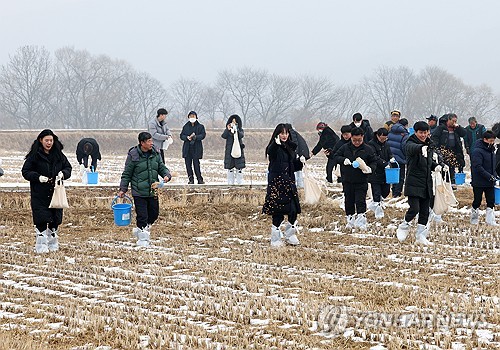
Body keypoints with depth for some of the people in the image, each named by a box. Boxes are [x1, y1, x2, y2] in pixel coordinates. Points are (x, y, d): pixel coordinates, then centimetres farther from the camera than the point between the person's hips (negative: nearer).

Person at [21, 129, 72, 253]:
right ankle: (41, 246, -2)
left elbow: (68, 167, 15)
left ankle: (53, 244, 21)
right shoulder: (34, 156, -4)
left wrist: (63, 173, -8)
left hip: (56, 193, 4)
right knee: (41, 220, -9)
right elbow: (25, 171, -2)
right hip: (39, 195, -4)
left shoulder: (59, 155, 8)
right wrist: (38, 177, -19)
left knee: (55, 220, 7)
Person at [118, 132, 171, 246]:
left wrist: (167, 175, -9)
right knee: (142, 216, -5)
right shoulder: (133, 155, -9)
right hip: (139, 192, -5)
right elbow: (127, 174, -3)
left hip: (153, 192, 5)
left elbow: (162, 167, 13)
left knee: (154, 213, 12)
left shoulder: (155, 154, 4)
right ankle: (143, 238, 8)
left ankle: (142, 229, 37)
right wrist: (123, 189, -6)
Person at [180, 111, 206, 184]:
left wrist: (195, 137, -21)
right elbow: (181, 136, 9)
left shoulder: (200, 126, 6)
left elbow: (203, 135, -4)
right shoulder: (185, 126, 14)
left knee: (196, 164, -10)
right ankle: (191, 180, 8)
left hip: (196, 148, -3)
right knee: (188, 164, 1)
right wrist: (187, 137, -12)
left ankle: (200, 179, -4)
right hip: (187, 148, 3)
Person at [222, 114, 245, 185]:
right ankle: (230, 182, 5)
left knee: (239, 167, -5)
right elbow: (223, 136, -7)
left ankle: (239, 182, -3)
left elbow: (241, 135, -14)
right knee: (230, 168, 1)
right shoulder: (227, 130, 10)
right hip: (229, 151, 1)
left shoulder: (240, 130, 8)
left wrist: (235, 130, -29)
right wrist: (228, 130, -20)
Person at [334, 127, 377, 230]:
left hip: (361, 182, -3)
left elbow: (374, 162, 5)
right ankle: (350, 220, 22)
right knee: (349, 201, 11)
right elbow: (336, 157, 9)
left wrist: (370, 169, -16)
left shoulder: (368, 149, -1)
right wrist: (343, 160, -12)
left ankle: (361, 220, -7)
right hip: (347, 181, 3)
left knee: (360, 201, -8)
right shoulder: (345, 148, 4)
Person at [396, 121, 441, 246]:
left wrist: (435, 166, 4)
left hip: (427, 183, 6)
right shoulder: (410, 144, -9)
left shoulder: (430, 145, 12)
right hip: (414, 183, -6)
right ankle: (403, 227, 13)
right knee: (414, 208, -13)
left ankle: (421, 237, 15)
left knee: (425, 211, 7)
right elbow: (413, 148, -35)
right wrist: (422, 147, -56)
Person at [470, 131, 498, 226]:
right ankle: (474, 219, 19)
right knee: (477, 201, 5)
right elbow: (478, 167, -23)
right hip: (479, 182, -7)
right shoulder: (477, 151, -16)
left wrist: (495, 175, 6)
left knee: (491, 202, 5)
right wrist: (489, 176, -25)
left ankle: (490, 221, 9)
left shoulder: (491, 150, 10)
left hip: (490, 182, 7)